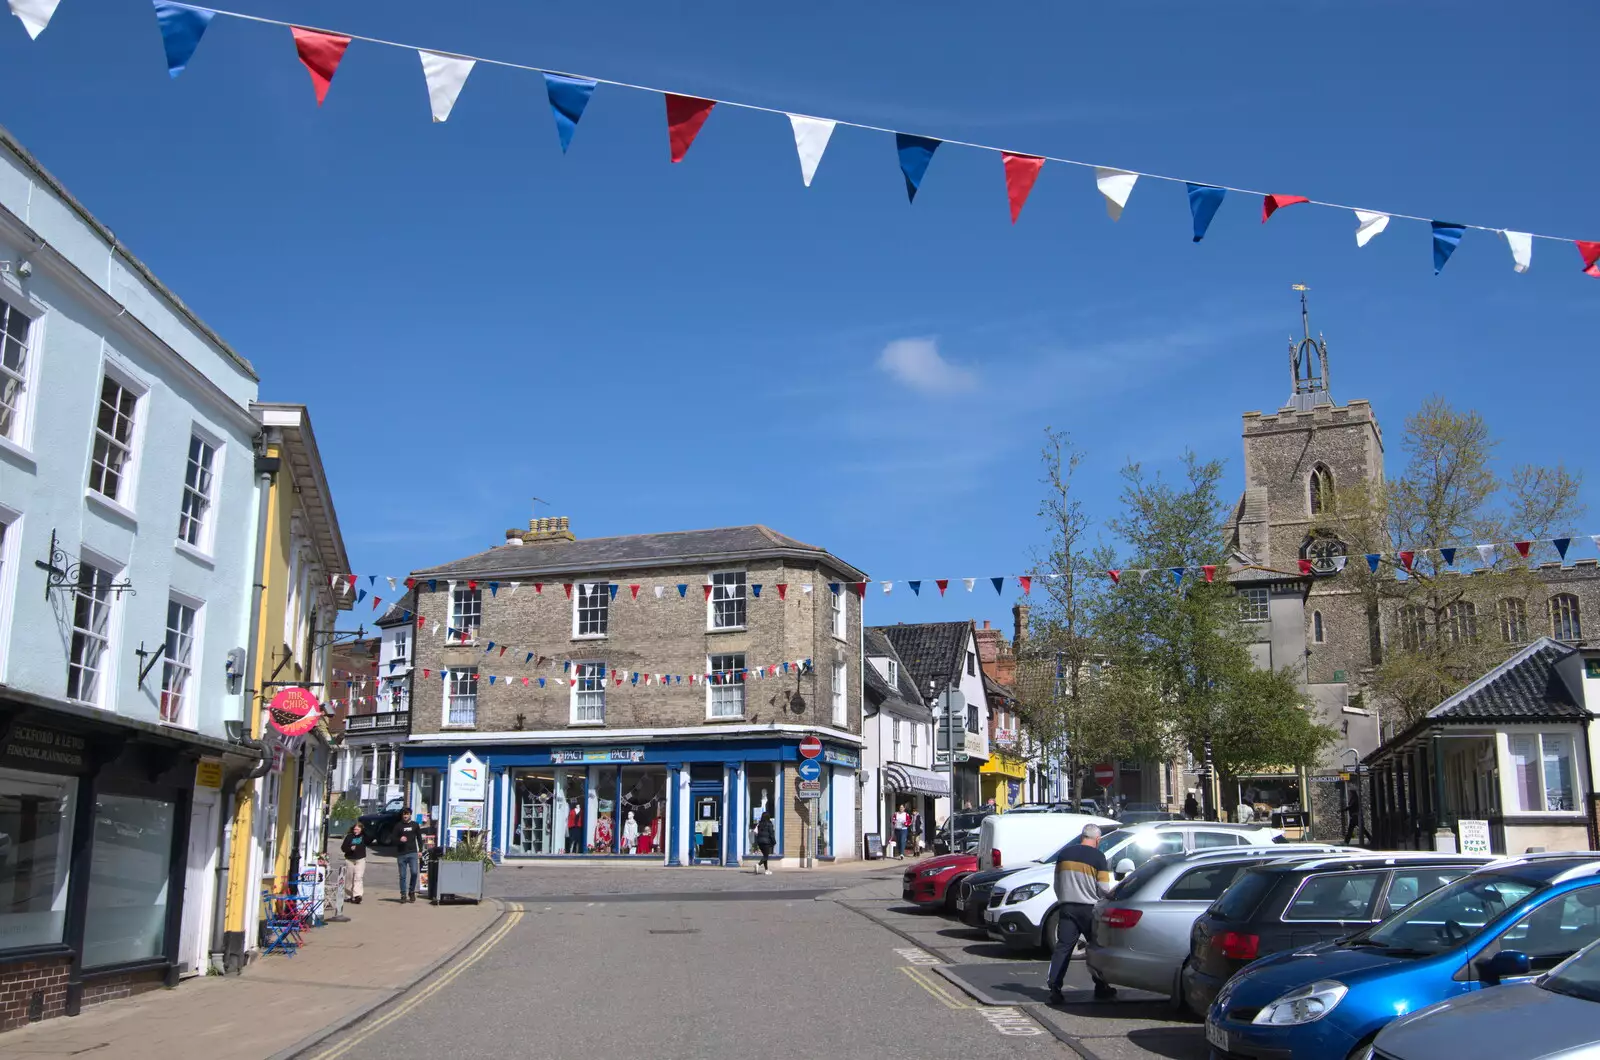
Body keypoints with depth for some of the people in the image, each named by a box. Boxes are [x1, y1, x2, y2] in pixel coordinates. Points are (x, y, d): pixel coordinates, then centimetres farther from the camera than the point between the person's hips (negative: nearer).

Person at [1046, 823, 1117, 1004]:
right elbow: (1104, 889, -7)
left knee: (1063, 947, 0)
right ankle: (1101, 988, 19)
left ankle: (1054, 987, -11)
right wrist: (1111, 894, 14)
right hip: (1090, 909, -3)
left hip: (1067, 908, 3)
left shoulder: (1064, 854, 8)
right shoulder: (1098, 857, -6)